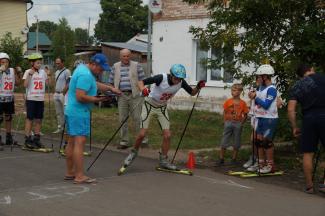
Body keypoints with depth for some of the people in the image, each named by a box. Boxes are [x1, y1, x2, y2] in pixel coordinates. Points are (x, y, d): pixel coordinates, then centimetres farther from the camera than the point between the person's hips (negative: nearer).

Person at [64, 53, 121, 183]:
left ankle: (69, 173, 20)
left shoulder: (82, 68, 14)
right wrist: (97, 99, -16)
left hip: (72, 111, 11)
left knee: (72, 142, 13)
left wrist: (110, 88, 16)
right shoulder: (85, 75, -19)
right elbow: (80, 97, -25)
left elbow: (95, 84, 26)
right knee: (80, 142, -12)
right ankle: (79, 176, -14)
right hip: (79, 113, -11)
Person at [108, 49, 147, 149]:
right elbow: (111, 82, 15)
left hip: (135, 95, -2)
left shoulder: (136, 65, 5)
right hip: (121, 96, 3)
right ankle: (124, 141, 10)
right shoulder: (115, 66, 11)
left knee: (137, 117, -4)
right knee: (122, 119, 4)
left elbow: (142, 80, 2)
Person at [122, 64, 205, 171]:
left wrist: (198, 87, -25)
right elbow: (141, 82, -30)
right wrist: (143, 89, -52)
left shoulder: (181, 82, -17)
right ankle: (134, 152, 20)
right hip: (149, 104, -4)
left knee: (167, 135, -5)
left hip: (162, 107, 4)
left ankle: (163, 160, 11)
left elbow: (192, 93, -3)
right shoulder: (161, 78, -31)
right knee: (142, 134, -8)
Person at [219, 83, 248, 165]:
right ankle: (221, 159, 10)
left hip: (238, 124, 0)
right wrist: (226, 121, -3)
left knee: (236, 143, 6)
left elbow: (245, 115, 2)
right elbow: (224, 112, 5)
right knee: (224, 142, 2)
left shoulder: (242, 103, -3)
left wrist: (241, 123, -6)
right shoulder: (228, 101, 0)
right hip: (228, 123, 1)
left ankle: (234, 159, 17)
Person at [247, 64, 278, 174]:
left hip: (269, 119, -9)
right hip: (261, 118, 9)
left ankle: (270, 165, 3)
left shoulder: (271, 89, -15)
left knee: (267, 141, -6)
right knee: (258, 140, 10)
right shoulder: (261, 88, 11)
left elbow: (266, 105, -20)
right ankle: (261, 163, 19)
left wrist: (255, 97, -13)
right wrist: (253, 97, -2)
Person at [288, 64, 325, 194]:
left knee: (308, 153, 10)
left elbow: (290, 109, 6)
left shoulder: (296, 87, 13)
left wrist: (294, 127, 12)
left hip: (308, 119, 2)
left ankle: (309, 186, 15)